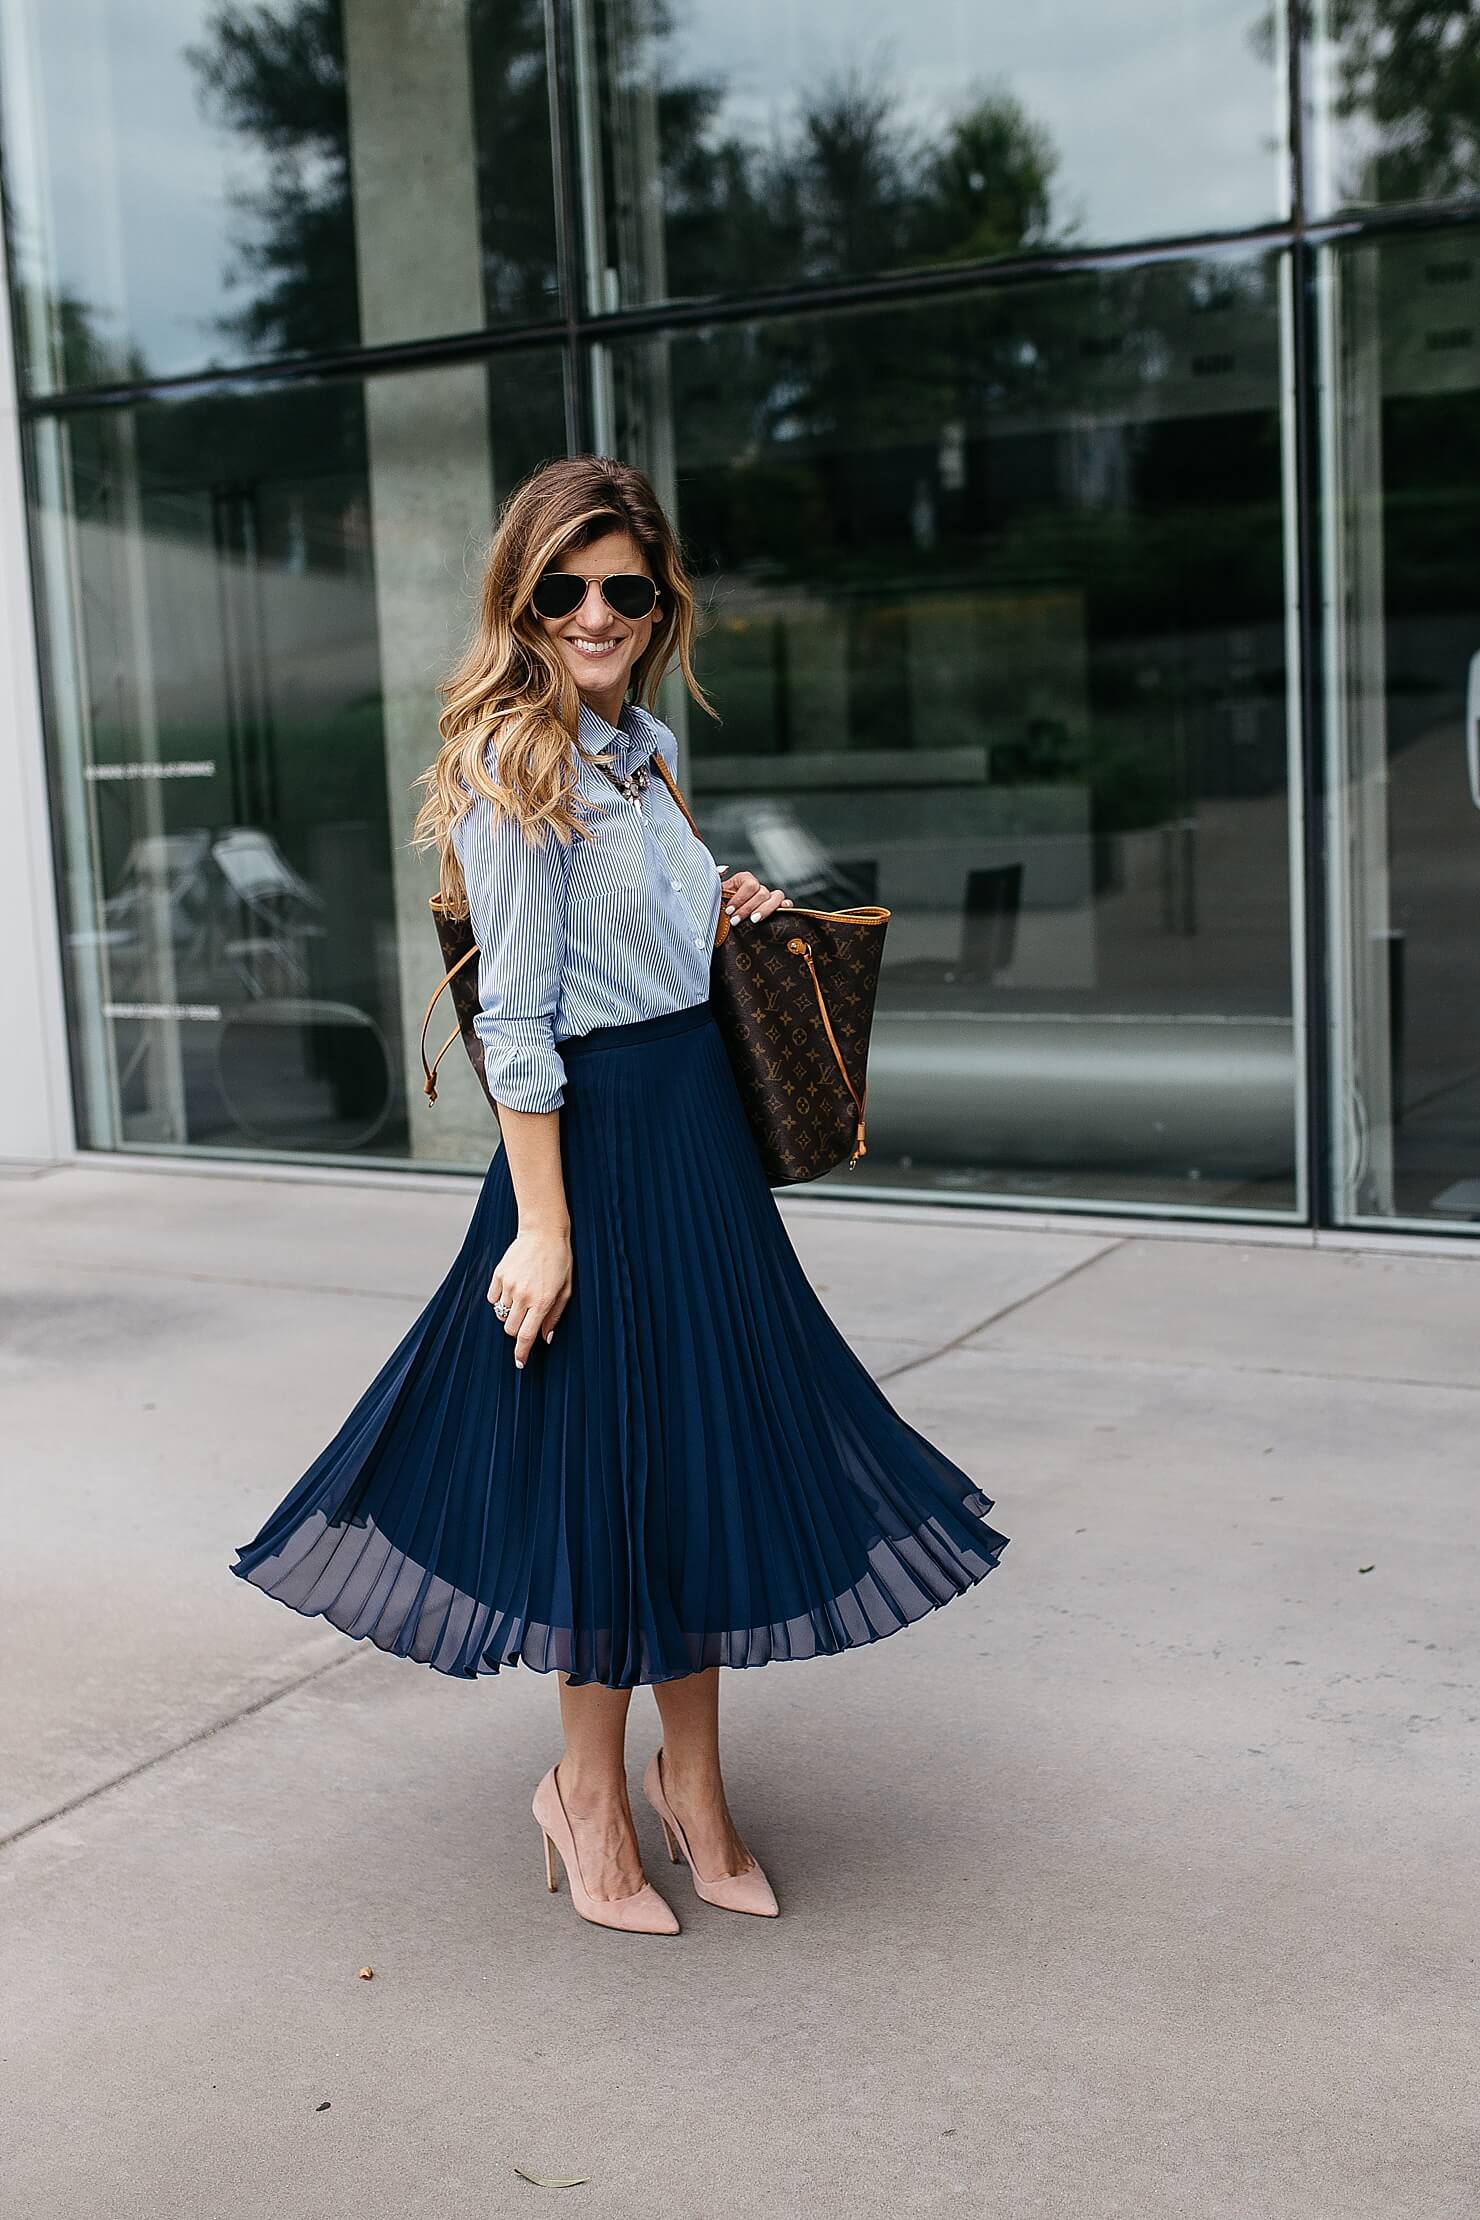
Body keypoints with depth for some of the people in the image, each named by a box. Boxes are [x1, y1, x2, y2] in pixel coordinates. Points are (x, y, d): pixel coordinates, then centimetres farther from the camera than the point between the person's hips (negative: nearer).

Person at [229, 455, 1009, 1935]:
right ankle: (590, 1795, 23)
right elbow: (516, 1016, -17)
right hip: (599, 1141, -8)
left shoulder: (639, 745, 11)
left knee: (705, 1456, 14)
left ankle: (691, 1780, 29)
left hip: (698, 1127, 9)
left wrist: (721, 914, 7)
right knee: (611, 1466, 3)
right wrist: (541, 1224, -19)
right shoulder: (511, 763, -14)